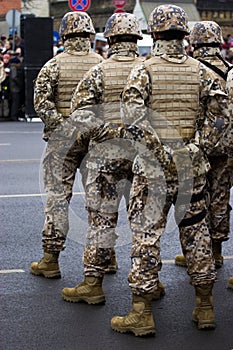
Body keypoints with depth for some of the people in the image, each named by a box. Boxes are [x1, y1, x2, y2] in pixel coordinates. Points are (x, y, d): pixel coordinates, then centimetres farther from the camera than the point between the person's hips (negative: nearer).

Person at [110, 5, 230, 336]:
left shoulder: (144, 70, -4)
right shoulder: (201, 71, 5)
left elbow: (133, 114, -16)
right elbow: (220, 113, -4)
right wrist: (200, 147, -1)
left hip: (153, 163, -3)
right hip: (192, 165, 4)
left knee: (146, 233, 1)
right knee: (196, 230, 12)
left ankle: (142, 313, 3)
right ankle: (205, 308, 20)